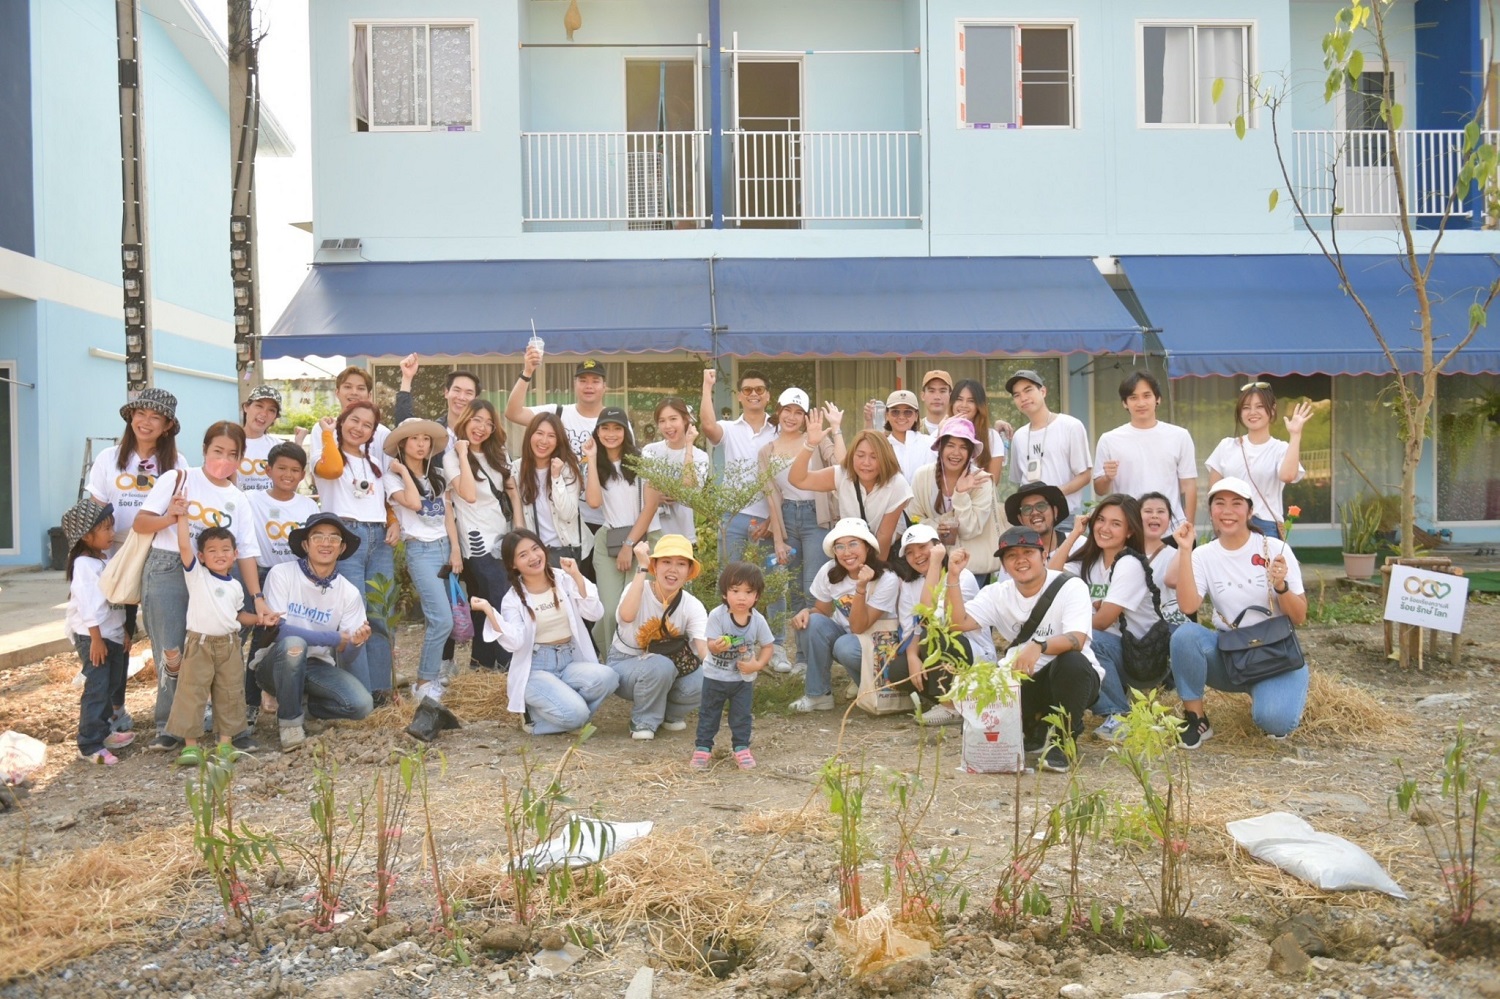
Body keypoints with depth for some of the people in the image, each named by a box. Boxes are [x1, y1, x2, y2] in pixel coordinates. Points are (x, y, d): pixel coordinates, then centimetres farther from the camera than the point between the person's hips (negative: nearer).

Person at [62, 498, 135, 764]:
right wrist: (96, 638, -20)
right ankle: (89, 746, -4)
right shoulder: (84, 564, -16)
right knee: (96, 689, -8)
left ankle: (103, 732, 29)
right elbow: (87, 605, -20)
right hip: (93, 637, -9)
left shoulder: (106, 558, 12)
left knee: (111, 687, 16)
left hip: (112, 635, 9)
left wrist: (123, 631, 16)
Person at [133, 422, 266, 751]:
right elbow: (140, 523, 2)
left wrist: (257, 597, -1)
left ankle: (232, 727, 7)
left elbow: (246, 551, 8)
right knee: (172, 654, -8)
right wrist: (169, 518, -19)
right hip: (167, 570, -2)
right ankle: (169, 729, 5)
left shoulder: (238, 500, 13)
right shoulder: (177, 479, 5)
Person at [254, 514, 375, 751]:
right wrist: (338, 638, -27)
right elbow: (278, 630, -23)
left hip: (318, 667, 3)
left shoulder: (349, 593, -4)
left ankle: (295, 704, 8)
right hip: (276, 664, -3)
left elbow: (345, 659, -6)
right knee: (293, 643, -36)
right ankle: (290, 720, -12)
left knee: (362, 704, -22)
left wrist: (354, 643, -31)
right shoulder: (281, 574, -12)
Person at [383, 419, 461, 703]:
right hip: (420, 551, -6)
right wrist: (403, 471, -9)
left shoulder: (437, 474, 15)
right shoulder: (393, 476, -2)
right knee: (442, 620, -15)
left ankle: (433, 676, 16)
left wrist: (455, 549, 3)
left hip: (445, 547, 6)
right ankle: (424, 685, -4)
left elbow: (448, 513, 12)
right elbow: (413, 503, -21)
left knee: (436, 619, 3)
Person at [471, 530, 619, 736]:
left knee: (607, 677, -29)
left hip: (570, 662, 3)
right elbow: (514, 642, -15)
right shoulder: (513, 599, -1)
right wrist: (489, 611, -22)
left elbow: (594, 613, -6)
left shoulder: (565, 580, 5)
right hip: (536, 669, -3)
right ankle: (535, 713, 4)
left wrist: (577, 577, -13)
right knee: (575, 714, -28)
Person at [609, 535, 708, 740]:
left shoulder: (693, 606, -13)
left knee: (700, 683, -27)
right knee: (661, 666, -36)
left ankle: (669, 714, 6)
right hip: (624, 666, -3)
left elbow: (702, 646, -28)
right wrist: (642, 568, -39)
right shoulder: (639, 589, -19)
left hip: (670, 671, 3)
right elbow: (627, 615, -43)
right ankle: (643, 721, -9)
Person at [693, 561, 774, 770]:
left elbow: (767, 646, -2)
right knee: (709, 714, 11)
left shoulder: (758, 620, -13)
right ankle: (703, 748, 22)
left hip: (743, 678, 1)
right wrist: (717, 646, -46)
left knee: (741, 715, 10)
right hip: (715, 676, -1)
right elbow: (711, 646, -23)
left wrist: (758, 664, -17)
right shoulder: (717, 615, -21)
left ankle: (741, 748, 25)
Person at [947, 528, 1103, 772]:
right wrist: (953, 577, -23)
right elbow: (959, 622, -13)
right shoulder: (997, 593, -1)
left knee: (1071, 661, -37)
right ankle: (1036, 731, 9)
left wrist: (1038, 646, -49)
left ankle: (1061, 741, -14)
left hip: (1074, 678, -4)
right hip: (1027, 681, 4)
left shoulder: (1071, 587, -14)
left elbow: (1077, 640, -30)